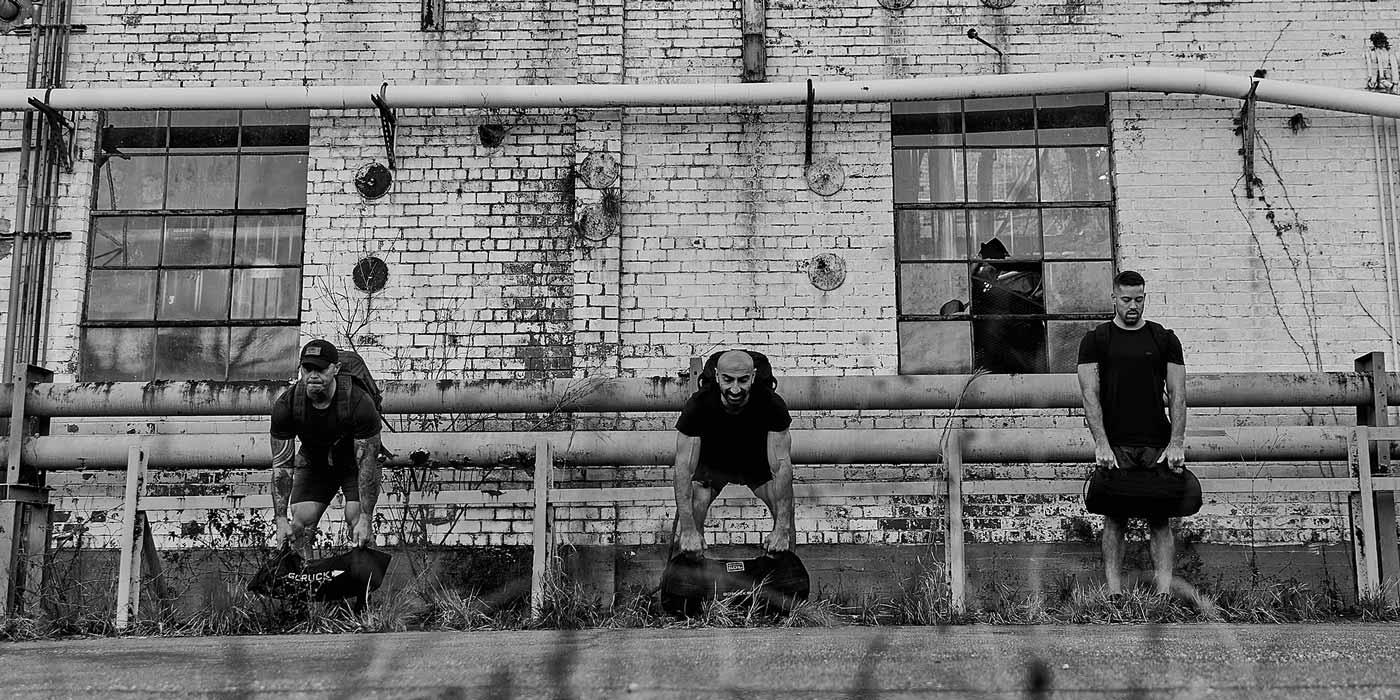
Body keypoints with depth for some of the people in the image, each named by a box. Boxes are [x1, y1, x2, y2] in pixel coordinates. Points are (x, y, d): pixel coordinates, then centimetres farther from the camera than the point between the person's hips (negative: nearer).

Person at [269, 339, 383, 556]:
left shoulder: (359, 403, -32)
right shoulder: (285, 406, -24)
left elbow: (366, 463, -27)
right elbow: (281, 464, -16)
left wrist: (366, 519, -29)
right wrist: (280, 518, -20)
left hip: (353, 463, -3)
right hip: (313, 463, 3)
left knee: (357, 522, -20)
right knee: (298, 526, -11)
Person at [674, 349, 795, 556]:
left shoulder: (772, 405, -31)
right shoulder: (698, 405, -31)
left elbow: (782, 465, -32)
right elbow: (684, 466, -32)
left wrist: (782, 529, -41)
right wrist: (688, 530, -40)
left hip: (758, 459, 0)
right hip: (711, 460, 0)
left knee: (785, 512, -22)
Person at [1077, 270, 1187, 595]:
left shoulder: (1165, 339, 8)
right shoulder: (1095, 340, 4)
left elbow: (1177, 394, 3)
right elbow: (1090, 394, -5)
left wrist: (1176, 444, -9)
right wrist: (1101, 444, -15)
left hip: (1157, 444, 1)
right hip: (1115, 445, -1)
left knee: (1159, 520, 2)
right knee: (1115, 520, 0)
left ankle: (1165, 595, 4)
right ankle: (1114, 595, 4)